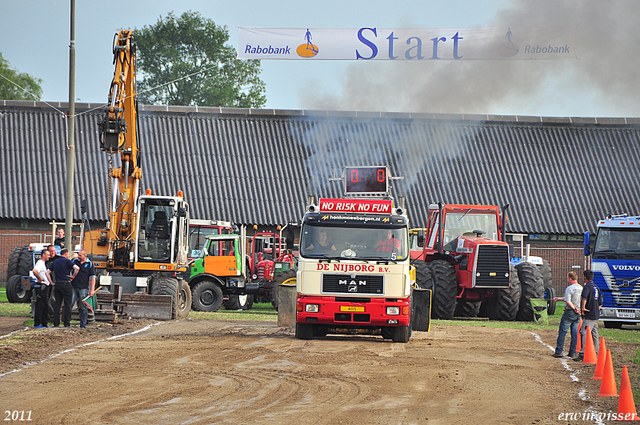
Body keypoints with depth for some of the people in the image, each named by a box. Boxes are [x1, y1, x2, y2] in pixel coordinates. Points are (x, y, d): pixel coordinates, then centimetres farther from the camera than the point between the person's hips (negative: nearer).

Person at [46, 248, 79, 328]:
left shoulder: (55, 262, 14)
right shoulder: (67, 261, -5)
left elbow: (47, 272, 16)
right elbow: (77, 268, -19)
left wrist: (52, 282, 15)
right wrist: (73, 276, -4)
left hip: (57, 284, 6)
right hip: (66, 284, -5)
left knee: (57, 304, 8)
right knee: (67, 304, 0)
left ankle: (56, 323, 5)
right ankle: (67, 323, -2)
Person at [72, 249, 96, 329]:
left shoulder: (90, 264, 3)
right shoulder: (74, 261, 9)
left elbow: (93, 277, 1)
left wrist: (92, 290, -5)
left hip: (83, 289, -2)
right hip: (73, 288, 2)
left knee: (83, 308, 1)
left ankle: (83, 325, 6)